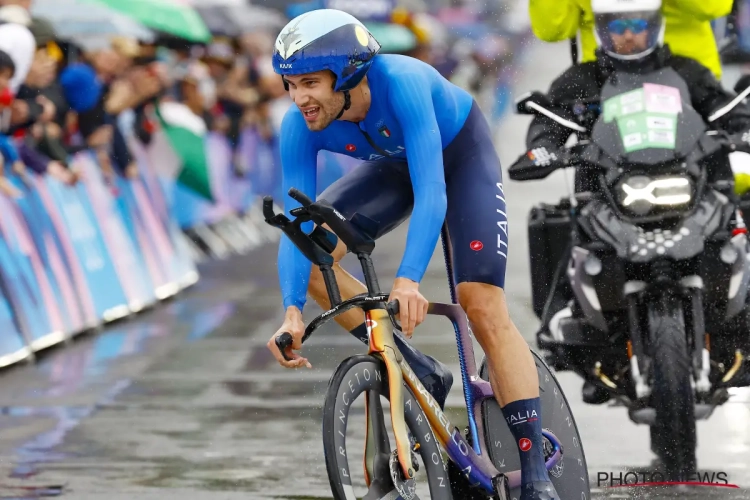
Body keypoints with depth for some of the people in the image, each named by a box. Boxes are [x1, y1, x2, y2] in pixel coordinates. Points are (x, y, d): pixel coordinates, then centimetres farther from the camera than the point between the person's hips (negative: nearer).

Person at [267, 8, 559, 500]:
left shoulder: (401, 81, -41)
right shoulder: (299, 126, -26)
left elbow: (431, 191, -46)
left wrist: (408, 281, -58)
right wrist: (293, 311, -43)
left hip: (462, 154, -5)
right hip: (394, 164, 5)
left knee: (483, 306, -18)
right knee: (314, 252, -18)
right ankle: (420, 373, -4)